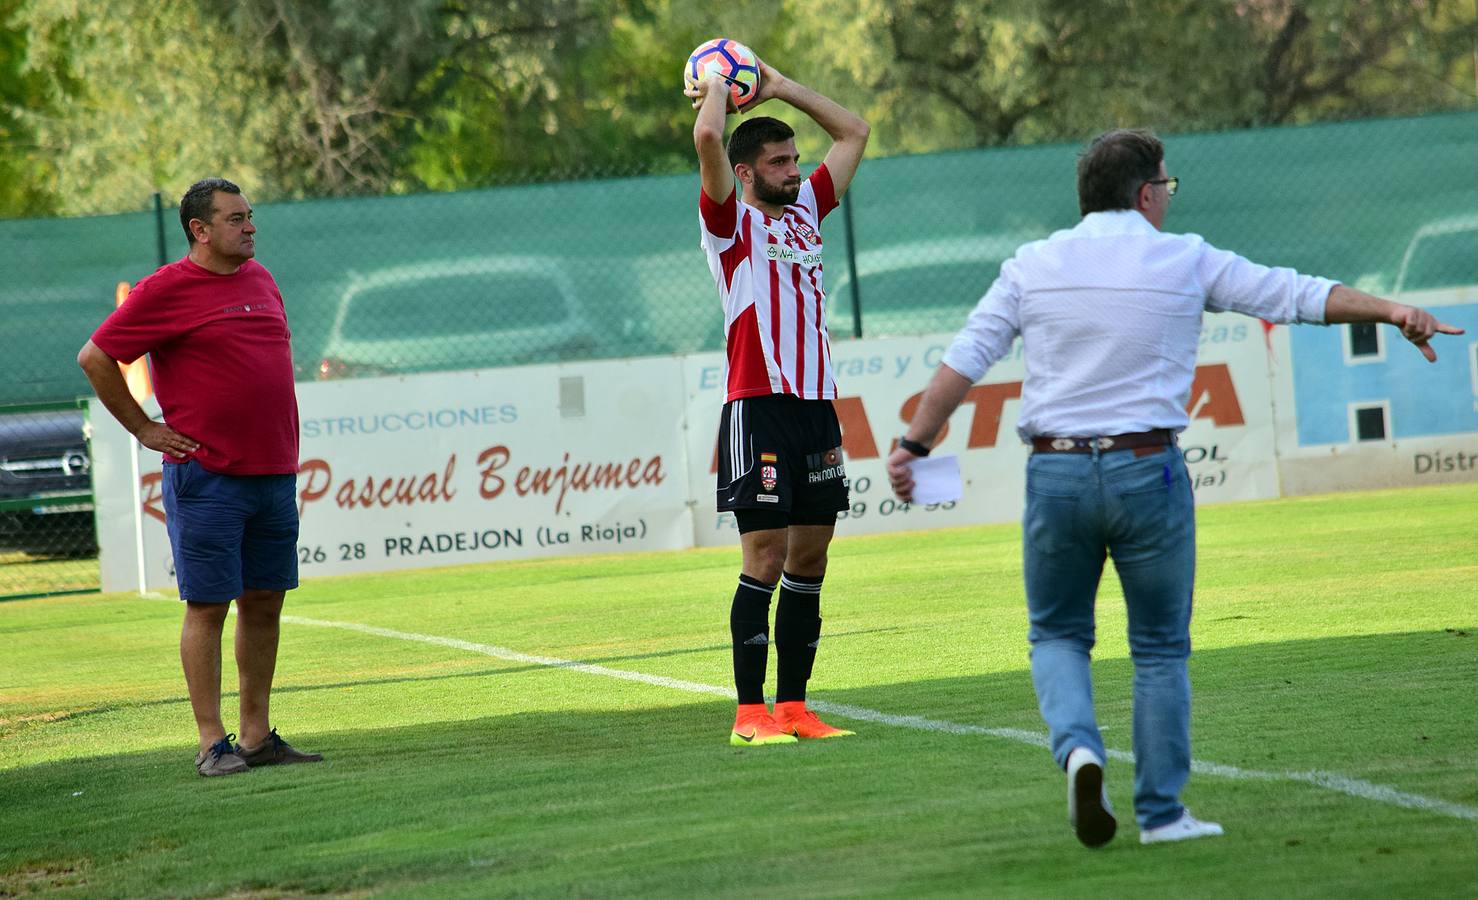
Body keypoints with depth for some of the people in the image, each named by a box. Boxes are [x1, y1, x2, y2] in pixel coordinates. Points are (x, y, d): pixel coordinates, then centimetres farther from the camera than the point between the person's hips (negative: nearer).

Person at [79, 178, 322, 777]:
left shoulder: (260, 280, 13)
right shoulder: (167, 290, -9)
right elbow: (95, 357, -7)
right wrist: (143, 429, -5)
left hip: (274, 473, 7)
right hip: (206, 476, -7)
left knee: (264, 603, 9)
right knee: (207, 606, -4)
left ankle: (257, 736, 16)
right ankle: (212, 744, -2)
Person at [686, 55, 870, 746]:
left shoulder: (804, 211, 16)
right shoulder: (730, 220, -2)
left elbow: (853, 133, 25)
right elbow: (708, 138, -18)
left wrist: (779, 87, 20)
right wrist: (716, 89, 1)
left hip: (816, 404, 7)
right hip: (758, 407, -7)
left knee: (809, 562, 6)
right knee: (766, 559, -8)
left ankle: (794, 707, 10)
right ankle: (750, 714, -6)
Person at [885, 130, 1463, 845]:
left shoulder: (1033, 266, 6)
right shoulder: (1185, 261, 2)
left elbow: (964, 360, 2)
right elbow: (1294, 295, 7)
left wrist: (914, 444, 5)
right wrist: (1392, 312, 15)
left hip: (1055, 474, 1)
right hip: (1147, 471, -1)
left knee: (1057, 636, 15)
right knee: (1160, 648, 11)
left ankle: (1077, 748, -12)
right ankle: (1161, 812, 10)